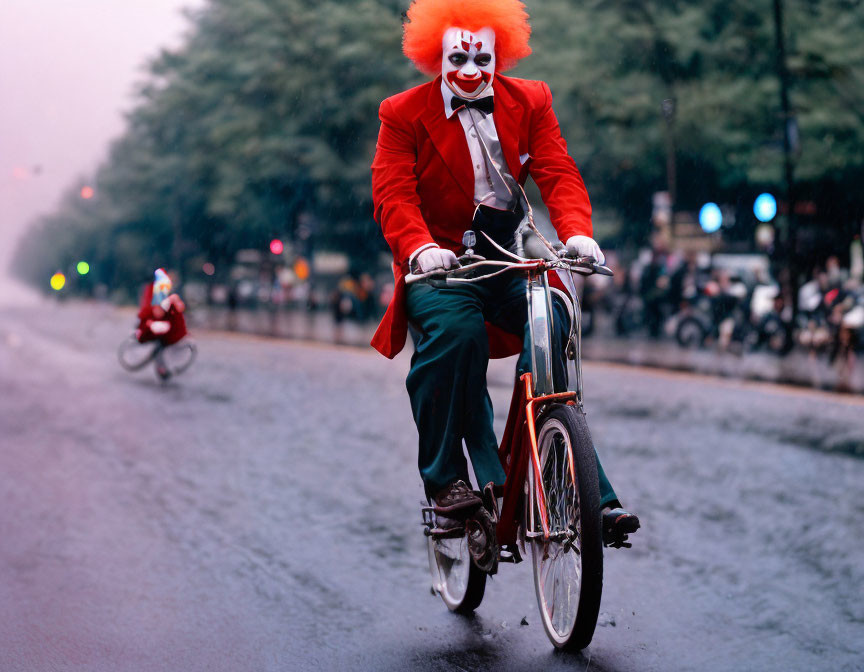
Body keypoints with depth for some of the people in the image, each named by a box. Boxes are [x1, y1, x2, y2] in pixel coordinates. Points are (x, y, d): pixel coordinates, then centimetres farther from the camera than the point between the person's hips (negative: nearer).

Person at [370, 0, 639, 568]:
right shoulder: (403, 114, 4)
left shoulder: (530, 102, 11)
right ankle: (447, 481, -21)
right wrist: (420, 247, -28)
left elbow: (559, 173, 1)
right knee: (455, 331, -35)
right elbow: (393, 195, -7)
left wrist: (576, 231, -21)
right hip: (442, 261, -2)